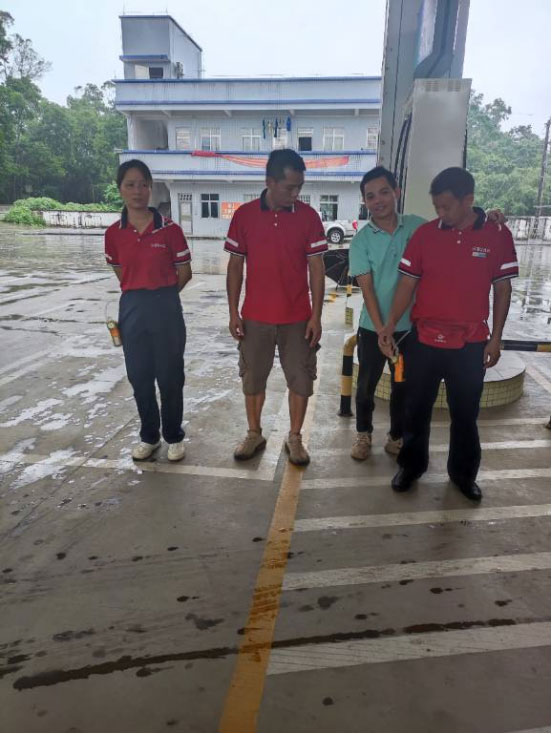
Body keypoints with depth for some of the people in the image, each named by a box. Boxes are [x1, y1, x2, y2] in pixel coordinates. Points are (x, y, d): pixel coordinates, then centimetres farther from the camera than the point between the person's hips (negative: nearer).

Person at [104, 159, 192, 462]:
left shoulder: (170, 229, -7)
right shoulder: (114, 233, 2)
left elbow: (185, 272, 1)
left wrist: (160, 295, 7)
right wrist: (138, 294, 10)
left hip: (166, 308, -3)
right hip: (131, 309, 3)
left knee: (170, 377, 6)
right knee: (139, 377, 11)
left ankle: (174, 437, 24)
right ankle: (149, 436, 29)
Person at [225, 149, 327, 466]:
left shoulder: (308, 216, -4)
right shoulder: (244, 215, -2)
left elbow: (316, 268, -3)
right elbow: (235, 266, 2)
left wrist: (316, 316, -7)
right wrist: (234, 312, -1)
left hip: (297, 318, 0)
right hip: (255, 317, 1)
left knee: (301, 380, 7)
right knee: (253, 379, 13)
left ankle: (295, 437, 25)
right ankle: (255, 434, 32)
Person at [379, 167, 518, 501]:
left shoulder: (498, 235, -4)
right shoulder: (424, 234, -2)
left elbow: (503, 289, 1)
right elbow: (408, 283, 0)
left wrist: (495, 338, -1)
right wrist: (390, 325, -9)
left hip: (471, 344, -1)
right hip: (424, 340, 1)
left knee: (465, 412, 13)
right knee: (417, 408, 12)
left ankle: (464, 472, 33)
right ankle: (412, 465, 32)